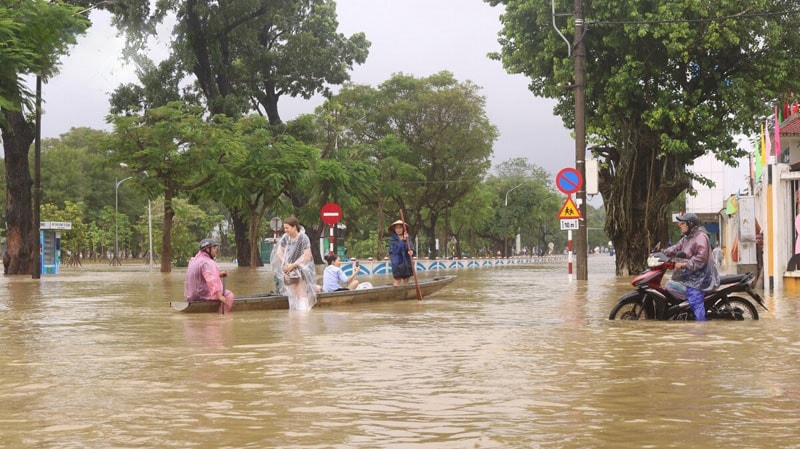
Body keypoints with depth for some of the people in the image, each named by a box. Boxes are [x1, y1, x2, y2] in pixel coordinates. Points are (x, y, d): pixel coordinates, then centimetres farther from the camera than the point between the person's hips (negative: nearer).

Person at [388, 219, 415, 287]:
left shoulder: (407, 238, 7)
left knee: (406, 281, 8)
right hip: (397, 263, -4)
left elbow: (412, 248, -2)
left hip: (407, 263, 4)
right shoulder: (392, 239, -4)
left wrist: (411, 251, -27)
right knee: (397, 281, -5)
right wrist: (403, 240, -22)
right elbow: (396, 250, -17)